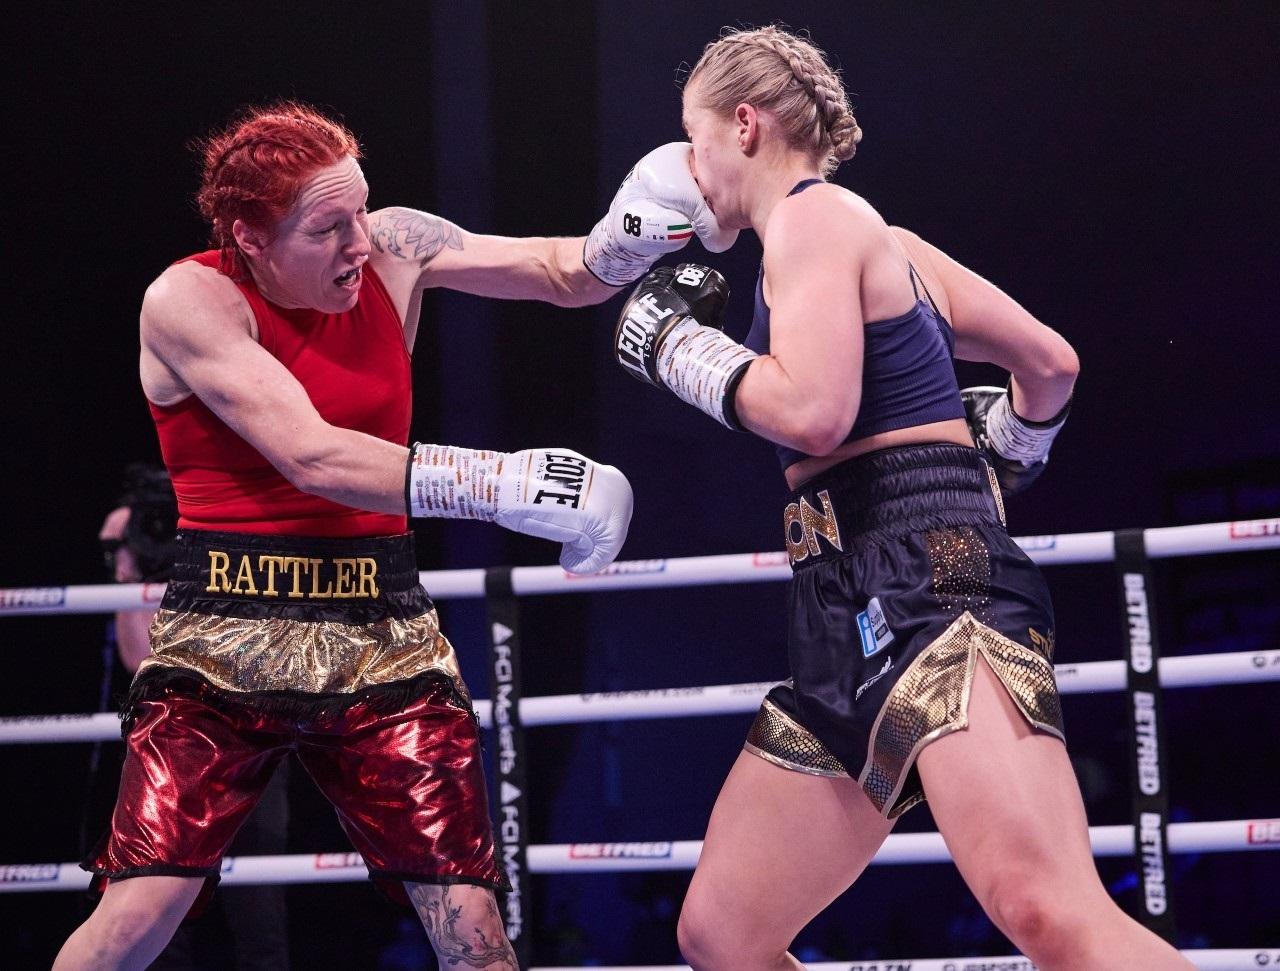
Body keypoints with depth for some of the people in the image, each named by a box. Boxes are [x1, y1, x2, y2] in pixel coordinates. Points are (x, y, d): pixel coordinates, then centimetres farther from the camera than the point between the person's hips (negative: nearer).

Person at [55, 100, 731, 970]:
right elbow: (310, 456, -21)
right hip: (227, 637, -3)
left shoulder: (391, 249, 1)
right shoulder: (187, 301, -12)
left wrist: (630, 235, -18)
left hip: (383, 633, 3)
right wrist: (504, 484, -29)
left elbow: (567, 275, 7)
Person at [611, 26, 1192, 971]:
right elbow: (1051, 362, 30)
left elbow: (814, 412, -17)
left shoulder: (814, 214, -2)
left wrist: (676, 346, -1)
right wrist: (1009, 450, 50)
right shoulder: (888, 242, 24)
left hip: (931, 577, -10)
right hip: (858, 618, 10)